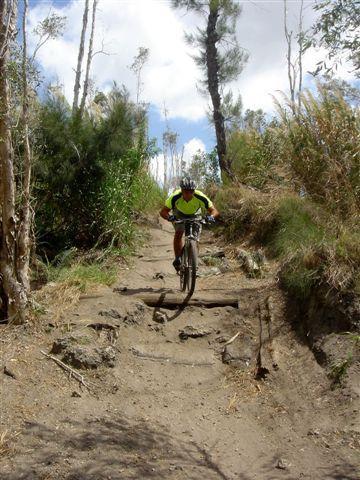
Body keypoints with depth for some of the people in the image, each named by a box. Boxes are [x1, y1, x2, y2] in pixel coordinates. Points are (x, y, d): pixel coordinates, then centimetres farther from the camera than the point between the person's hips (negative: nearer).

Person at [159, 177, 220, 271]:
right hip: (179, 215, 0)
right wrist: (169, 217, -53)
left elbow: (214, 211, -32)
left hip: (195, 216, 0)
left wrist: (211, 216, -54)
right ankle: (177, 259, -11)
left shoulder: (200, 197, -36)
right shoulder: (175, 197, -36)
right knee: (178, 233, -23)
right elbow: (163, 211, -31)